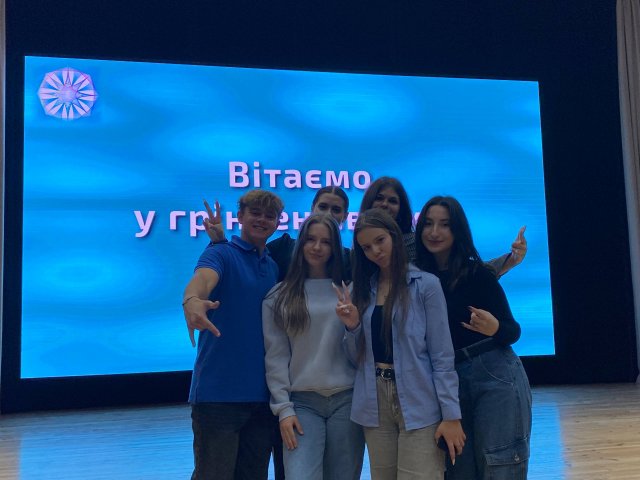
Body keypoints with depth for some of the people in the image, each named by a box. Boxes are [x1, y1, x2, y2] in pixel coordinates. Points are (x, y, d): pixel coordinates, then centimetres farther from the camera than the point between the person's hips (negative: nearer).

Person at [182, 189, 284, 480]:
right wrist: (192, 300, -51)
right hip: (218, 393, -5)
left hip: (262, 394, 6)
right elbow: (202, 278, -27)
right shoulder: (221, 254, -4)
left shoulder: (275, 268, 14)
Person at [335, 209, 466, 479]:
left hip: (419, 405, -4)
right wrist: (352, 327, -7)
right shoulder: (362, 290, 10)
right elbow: (357, 358, 12)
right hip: (374, 405, 5)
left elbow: (442, 356, -6)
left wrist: (451, 414, -11)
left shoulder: (425, 284, -4)